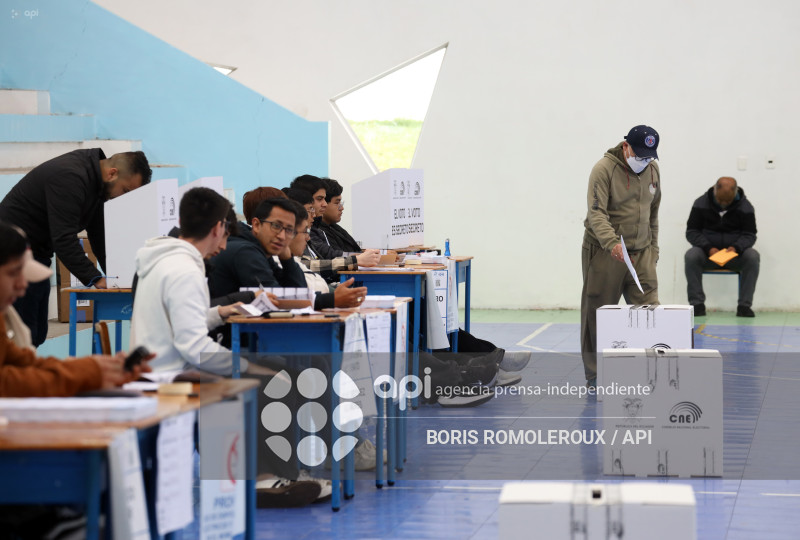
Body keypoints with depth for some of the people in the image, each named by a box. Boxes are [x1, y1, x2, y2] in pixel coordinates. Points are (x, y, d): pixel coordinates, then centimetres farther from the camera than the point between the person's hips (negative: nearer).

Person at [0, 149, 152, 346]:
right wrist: (96, 279, -31)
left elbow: (99, 233, 10)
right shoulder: (70, 178, -25)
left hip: (37, 253, 10)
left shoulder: (93, 176, 6)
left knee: (37, 335, 10)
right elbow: (64, 239, -31)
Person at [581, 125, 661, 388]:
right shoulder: (604, 169, -12)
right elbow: (596, 212, -22)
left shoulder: (652, 170, 9)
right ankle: (595, 375, 10)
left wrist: (653, 248, 16)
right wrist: (612, 243, -36)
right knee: (598, 314, 0)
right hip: (604, 253, -5)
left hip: (641, 253, 5)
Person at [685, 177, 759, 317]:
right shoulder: (701, 203, -2)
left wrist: (737, 247, -25)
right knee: (691, 256, -32)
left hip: (736, 252, 0)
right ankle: (697, 304, -25)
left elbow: (749, 235, -2)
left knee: (753, 257, -31)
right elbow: (691, 232, -3)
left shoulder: (745, 206, -2)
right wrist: (708, 248, -21)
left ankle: (744, 305, -26)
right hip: (707, 252, 0)